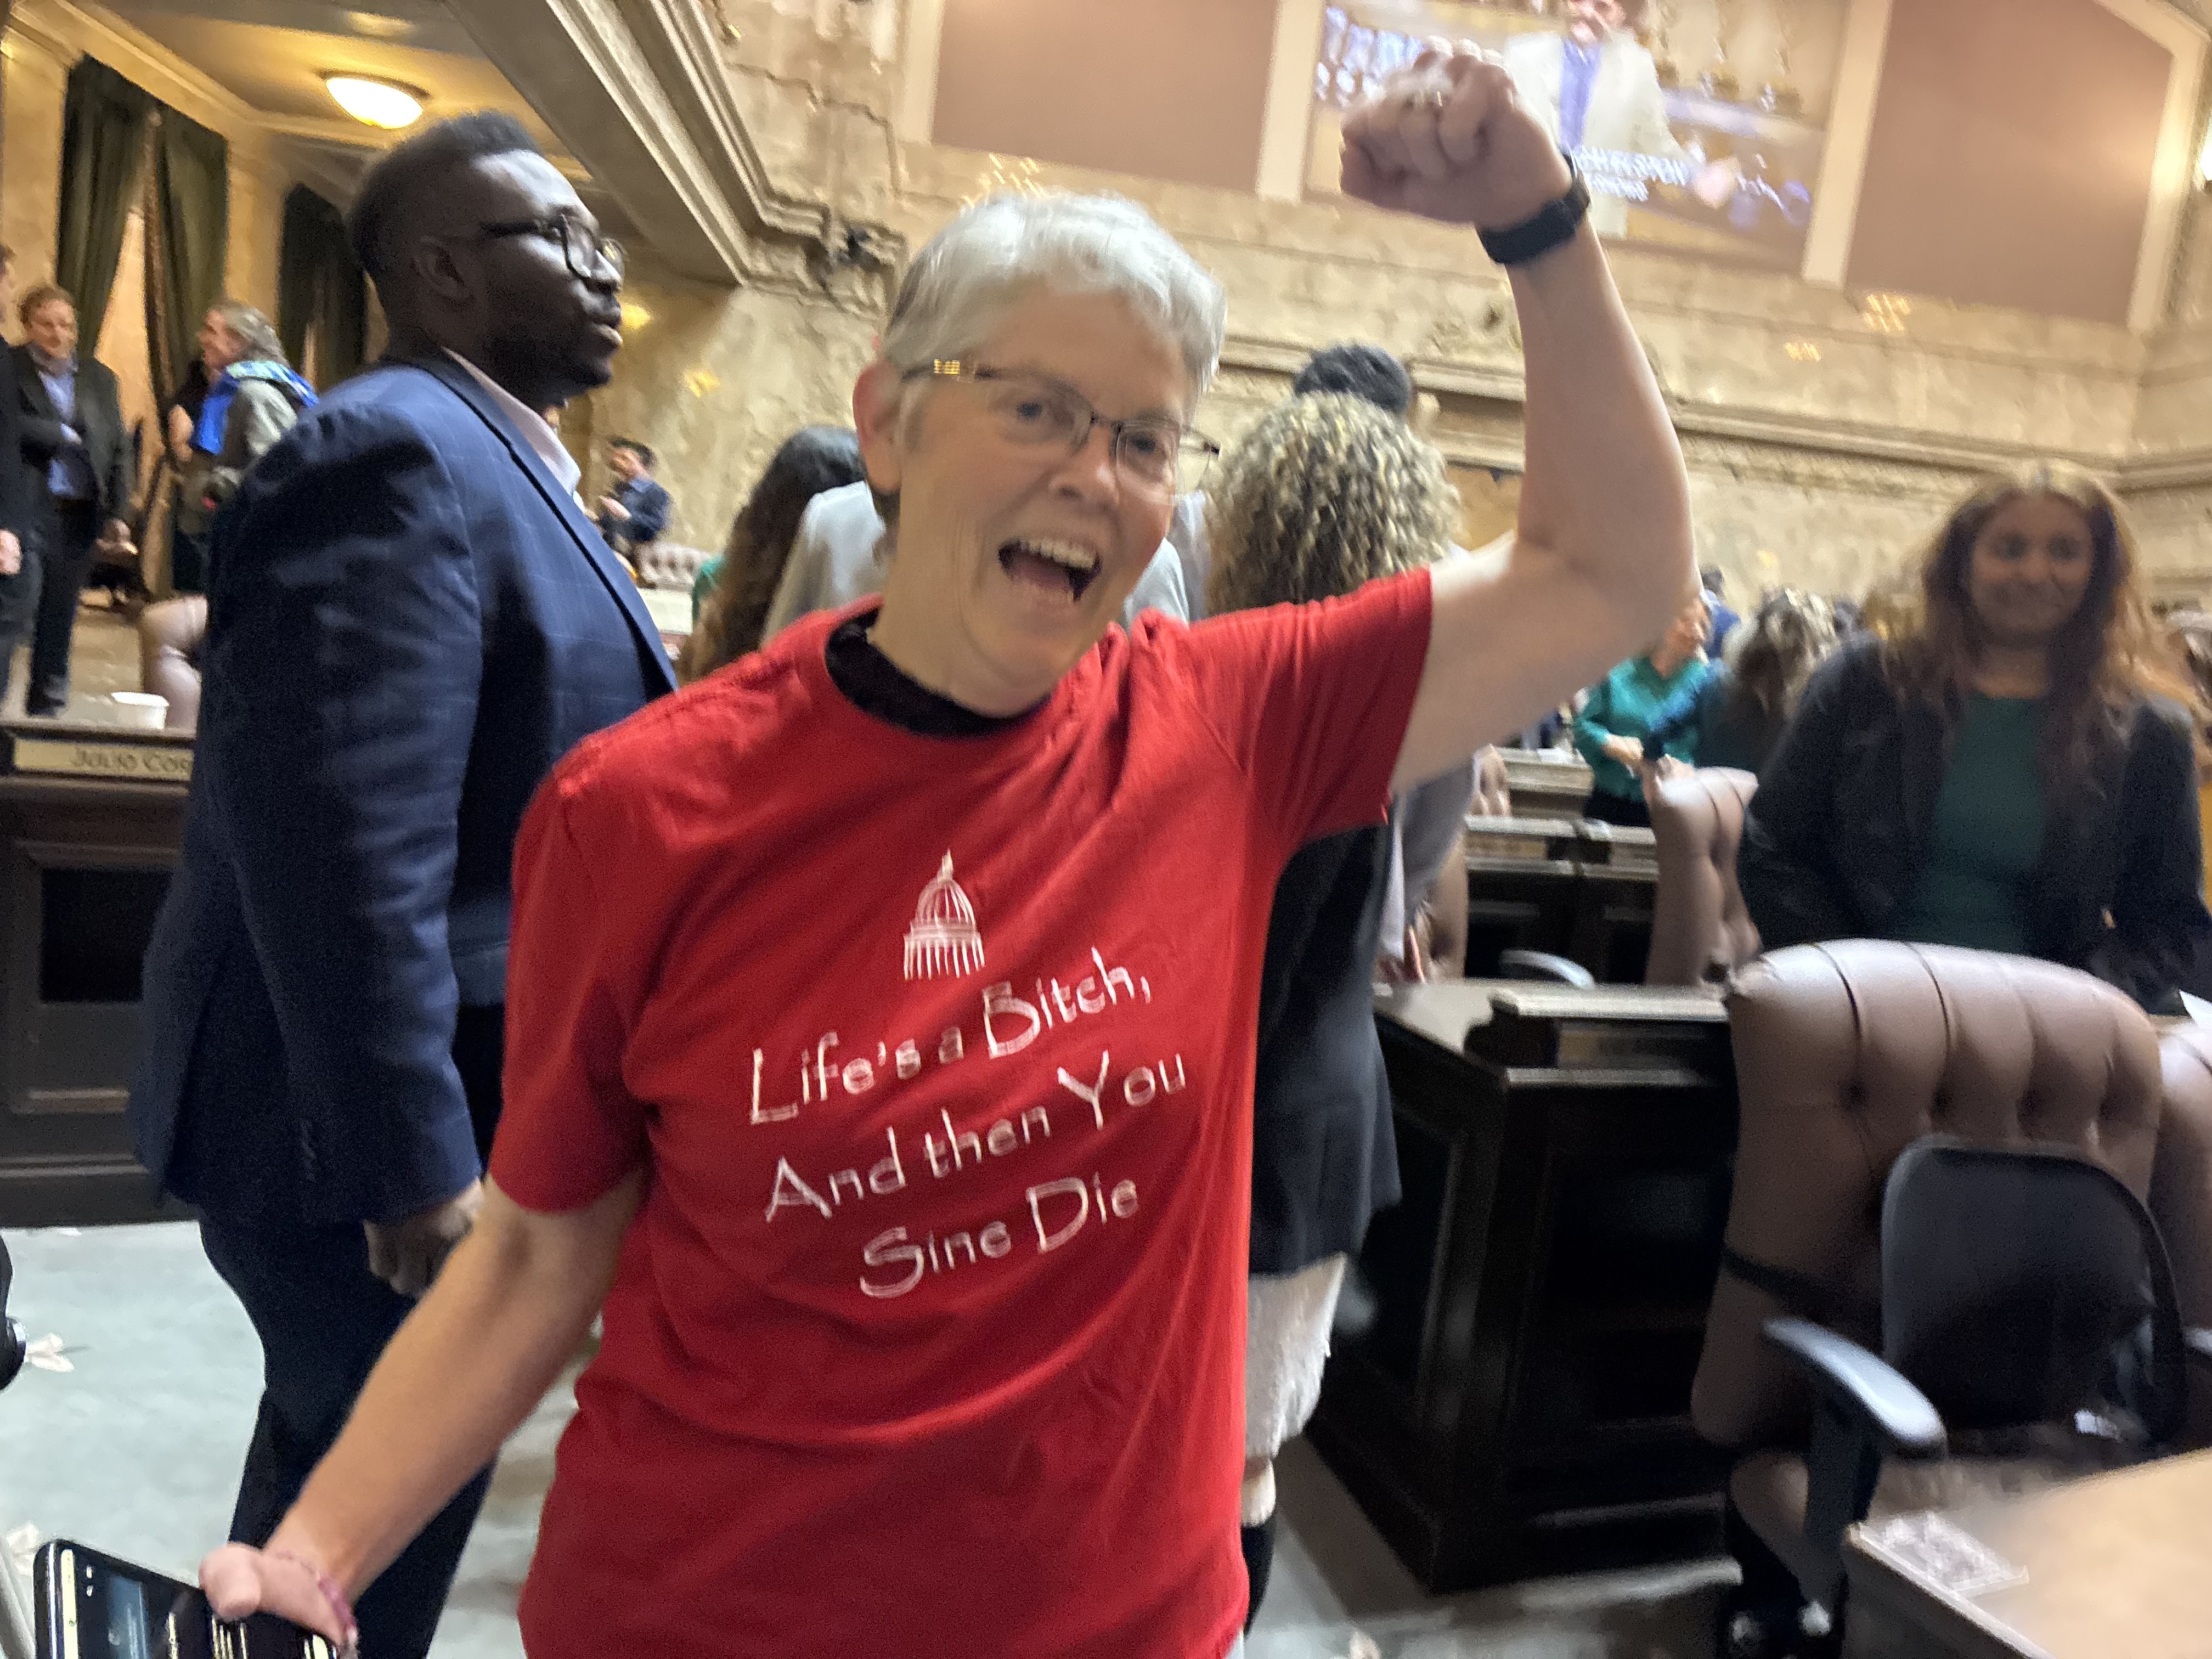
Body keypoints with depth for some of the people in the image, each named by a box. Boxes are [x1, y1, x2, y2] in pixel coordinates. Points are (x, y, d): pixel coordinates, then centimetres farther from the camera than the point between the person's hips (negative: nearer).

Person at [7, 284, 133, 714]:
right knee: (14, 610, -8)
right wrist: (65, 435, -6)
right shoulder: (9, 368, 2)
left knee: (59, 620, 9)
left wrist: (119, 515, 3)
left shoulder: (100, 377, 13)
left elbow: (119, 450, 10)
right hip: (25, 510, -4)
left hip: (79, 515, 4)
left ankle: (47, 709, 17)